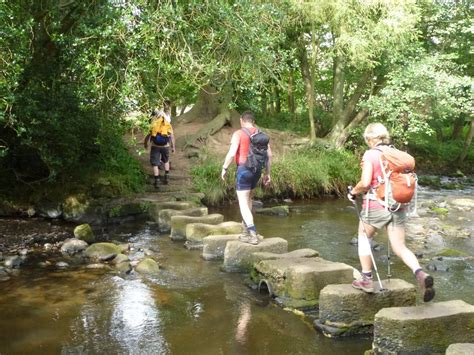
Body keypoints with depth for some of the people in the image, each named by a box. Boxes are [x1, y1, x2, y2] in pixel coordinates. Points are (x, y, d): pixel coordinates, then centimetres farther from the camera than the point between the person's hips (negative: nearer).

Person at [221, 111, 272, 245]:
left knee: (243, 204, -1)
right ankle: (246, 231, 28)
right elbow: (269, 155, 5)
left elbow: (231, 153, -17)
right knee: (248, 199, 23)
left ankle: (253, 235, -11)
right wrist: (267, 173, 12)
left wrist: (224, 168, -5)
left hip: (244, 169, -6)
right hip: (257, 170, 6)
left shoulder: (238, 134, -8)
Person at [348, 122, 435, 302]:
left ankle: (366, 279, 22)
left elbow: (365, 183, -17)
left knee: (364, 238, 19)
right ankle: (420, 274, -17)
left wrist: (353, 192, 1)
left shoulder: (370, 155, -9)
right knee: (400, 247, 7)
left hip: (375, 206, -4)